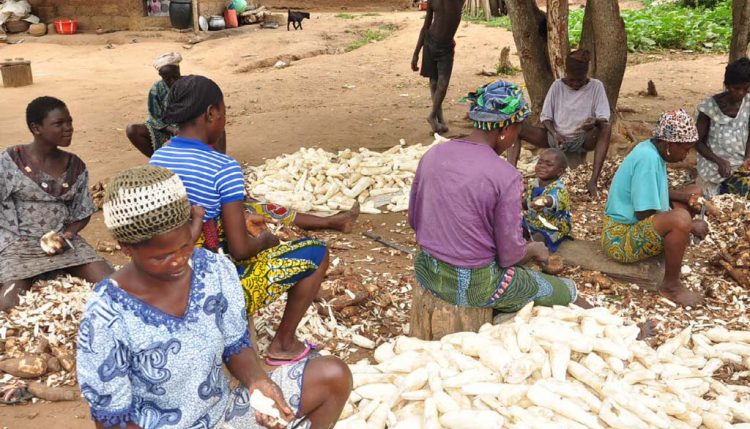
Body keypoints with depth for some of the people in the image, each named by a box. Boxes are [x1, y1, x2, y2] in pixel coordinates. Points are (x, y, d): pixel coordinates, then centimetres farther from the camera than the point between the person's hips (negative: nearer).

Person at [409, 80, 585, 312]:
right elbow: (510, 256, -15)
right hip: (474, 286, -7)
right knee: (566, 290, 16)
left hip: (426, 274, 7)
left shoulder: (433, 154, -5)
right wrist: (534, 249, 6)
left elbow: (414, 220, 5)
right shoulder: (506, 177, -21)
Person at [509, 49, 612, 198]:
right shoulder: (557, 85, 0)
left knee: (607, 128, -34)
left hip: (582, 140, -1)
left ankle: (593, 181, -41)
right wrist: (554, 134, -21)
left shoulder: (596, 86, -3)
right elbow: (545, 116, 0)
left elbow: (604, 119, -9)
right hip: (555, 138, 1)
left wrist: (595, 121, -34)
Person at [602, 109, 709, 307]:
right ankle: (671, 285, -13)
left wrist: (682, 195, 3)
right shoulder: (648, 158, -24)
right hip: (621, 237, -10)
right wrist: (689, 226, -18)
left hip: (638, 225, 10)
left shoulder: (652, 149, 3)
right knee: (681, 219, -34)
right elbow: (644, 214, -26)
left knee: (693, 193, 17)